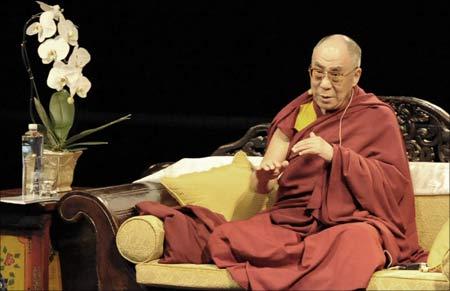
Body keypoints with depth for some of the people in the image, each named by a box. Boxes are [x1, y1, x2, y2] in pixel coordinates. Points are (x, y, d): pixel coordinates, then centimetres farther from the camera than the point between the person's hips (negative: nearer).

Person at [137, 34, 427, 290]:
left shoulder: (378, 117, 5)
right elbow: (260, 185, 11)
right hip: (294, 220, 3)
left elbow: (395, 183, -5)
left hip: (355, 221, -3)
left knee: (355, 242, -40)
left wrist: (336, 156, -16)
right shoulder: (295, 113, 14)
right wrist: (264, 176, -15)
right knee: (228, 237, -27)